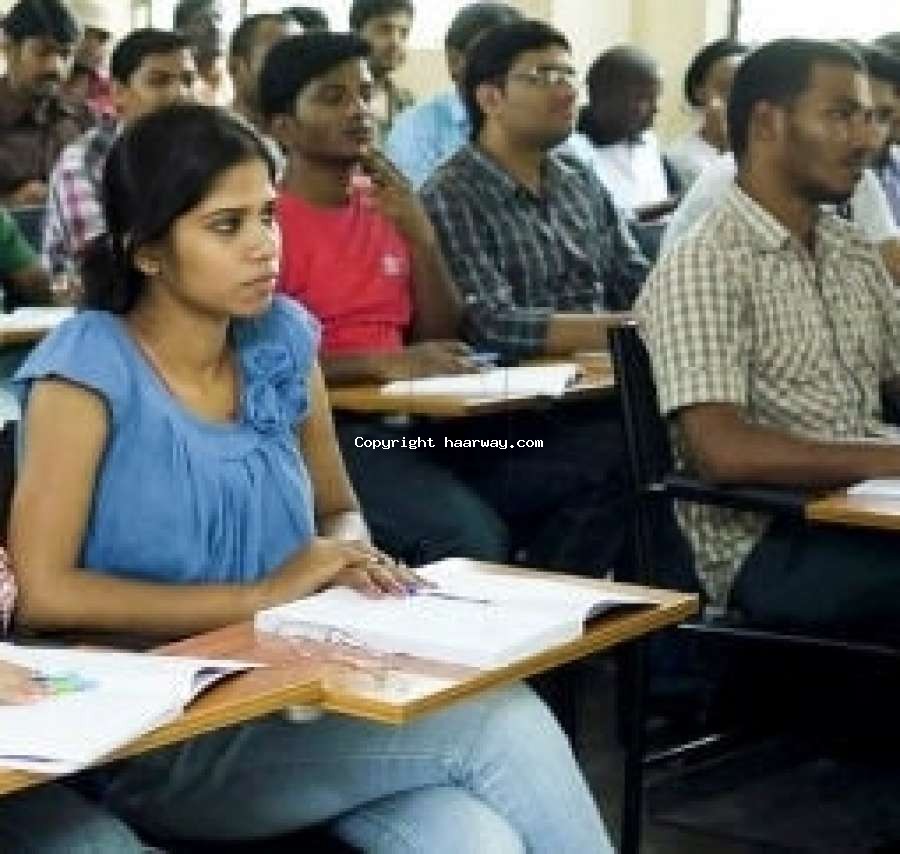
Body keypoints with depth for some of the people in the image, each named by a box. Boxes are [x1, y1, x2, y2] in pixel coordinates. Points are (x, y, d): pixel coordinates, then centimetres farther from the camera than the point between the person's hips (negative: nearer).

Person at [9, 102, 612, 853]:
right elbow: (42, 593, -18)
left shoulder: (282, 339, 4)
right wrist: (261, 595, -18)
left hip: (292, 694, 5)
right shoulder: (89, 365, -12)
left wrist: (351, 559, -7)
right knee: (504, 725, -22)